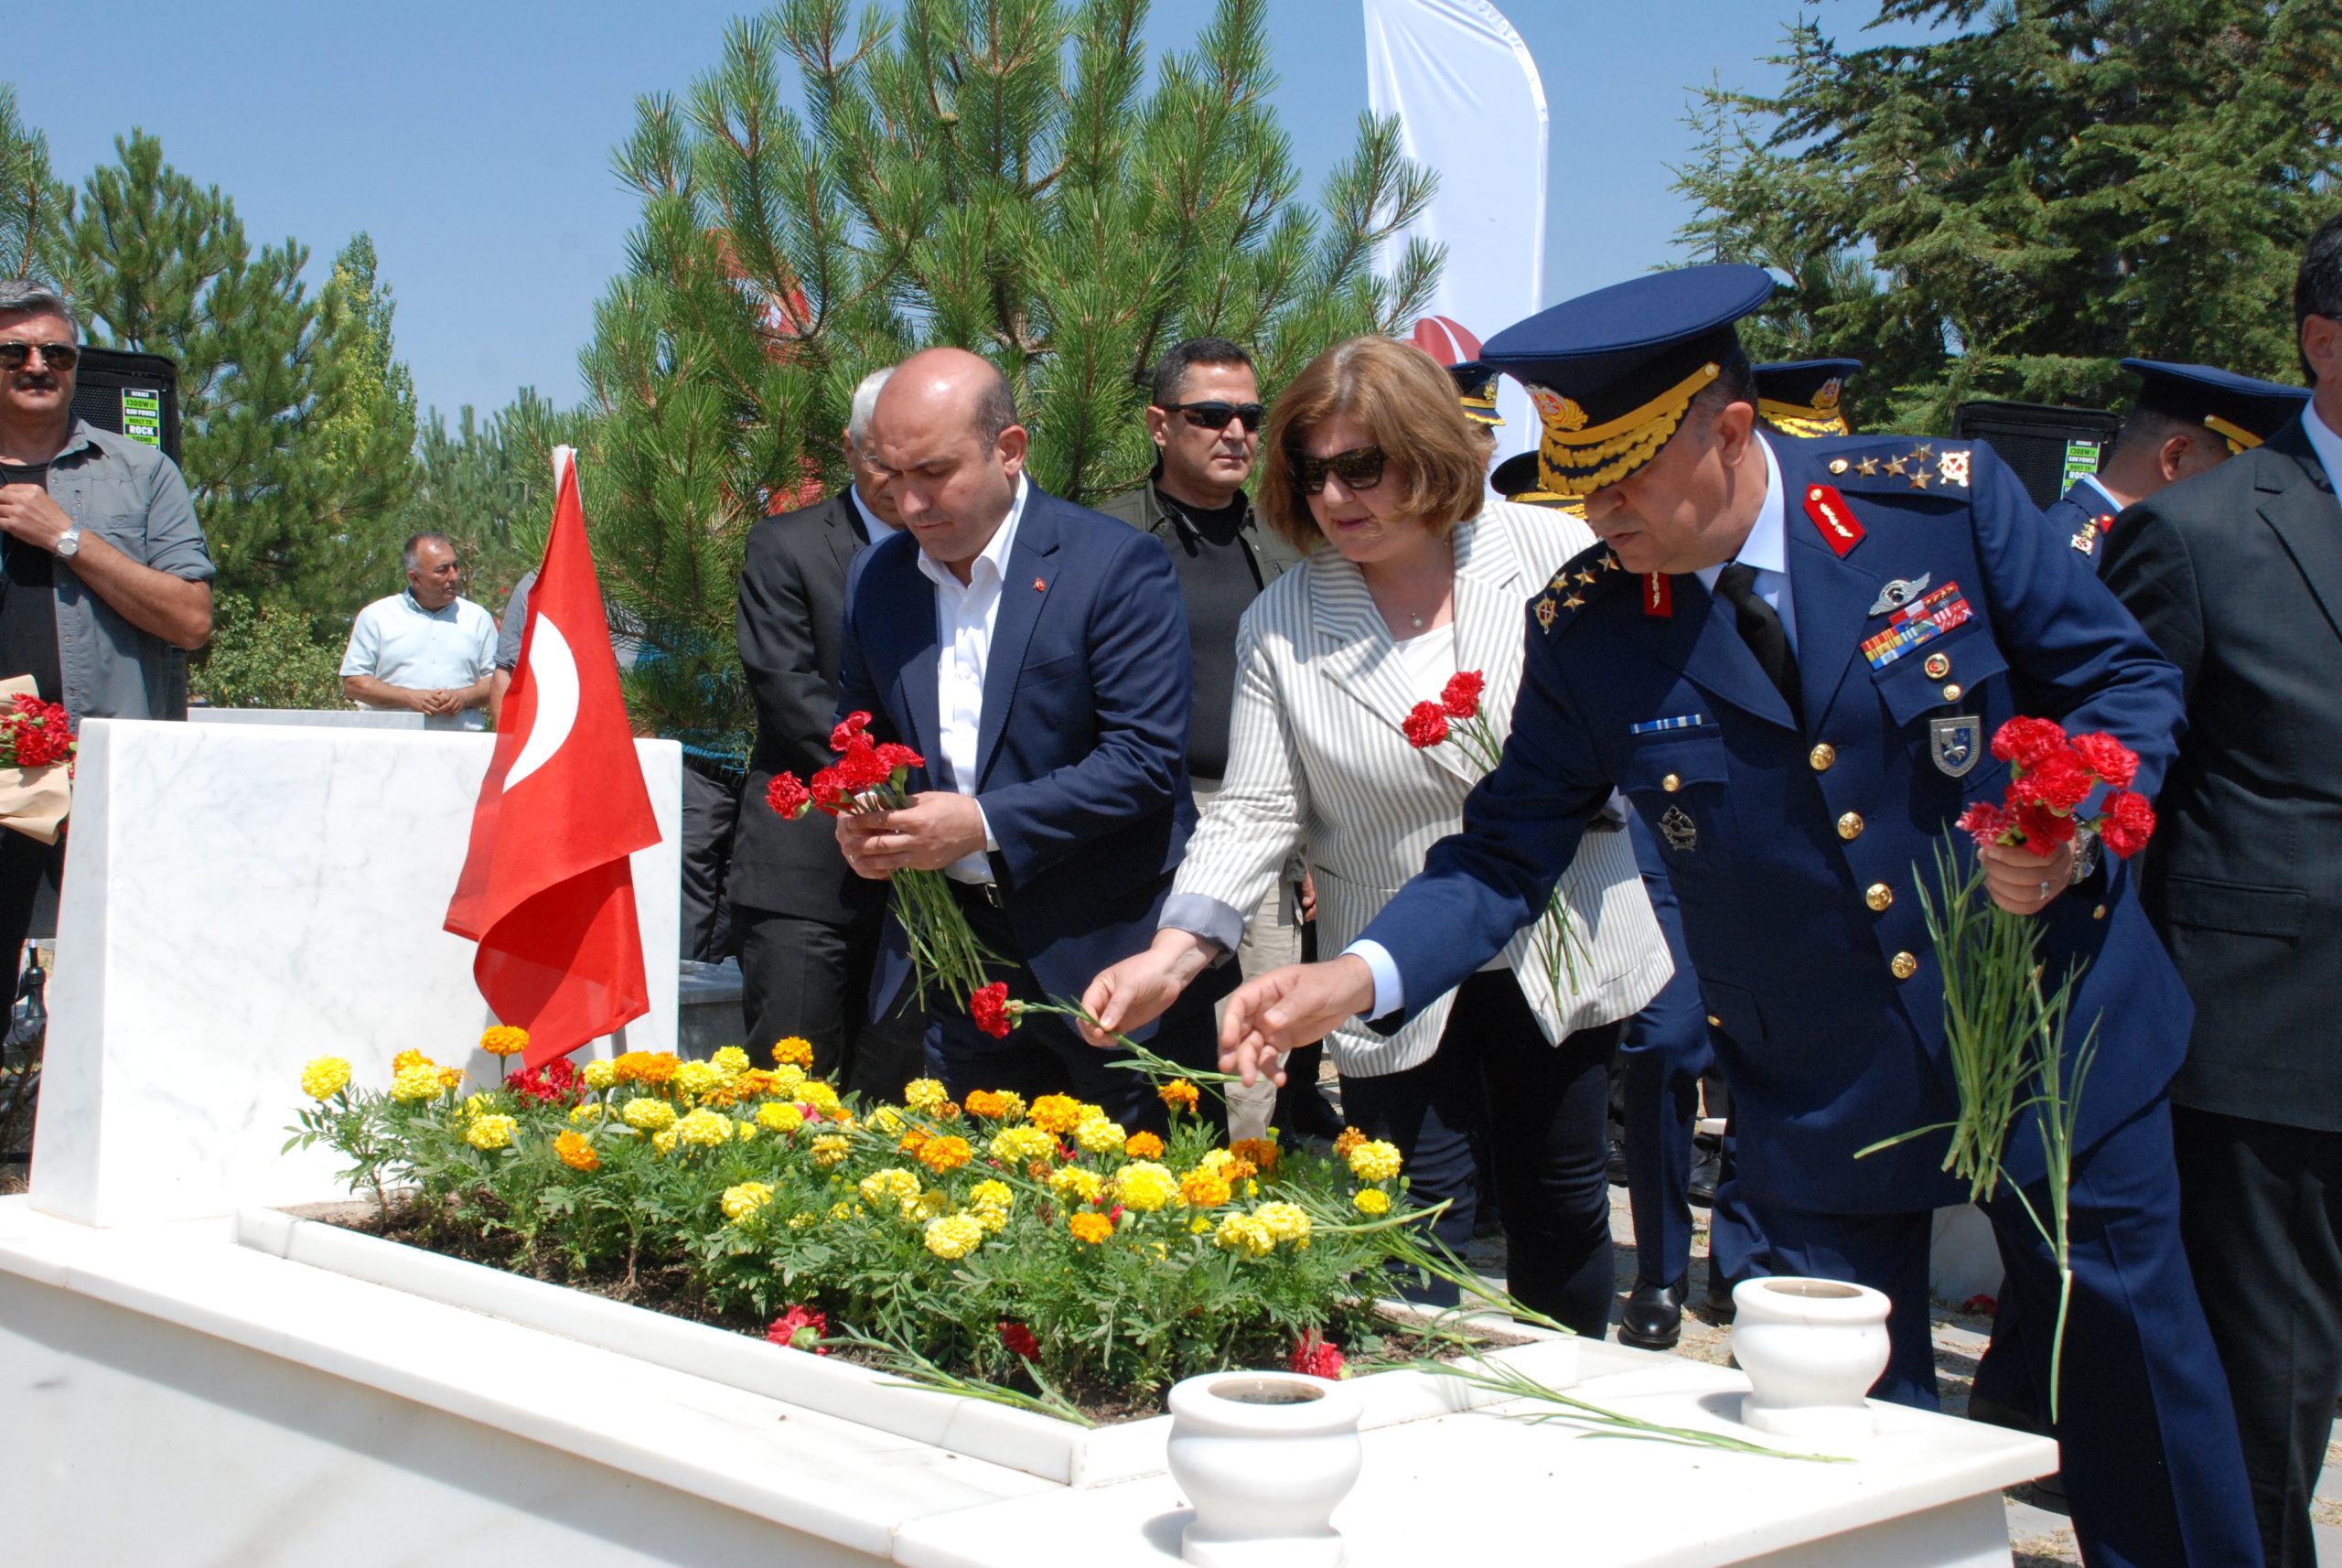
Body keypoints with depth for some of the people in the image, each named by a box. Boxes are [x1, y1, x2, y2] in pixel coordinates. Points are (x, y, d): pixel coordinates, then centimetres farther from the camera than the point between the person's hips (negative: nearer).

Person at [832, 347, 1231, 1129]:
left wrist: (987, 825, -22)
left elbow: (1148, 756, -17)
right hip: (954, 951, 5)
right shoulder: (875, 577, 7)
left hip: (1106, 952, -5)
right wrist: (858, 820, -5)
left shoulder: (1117, 565, -12)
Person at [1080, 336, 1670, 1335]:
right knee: (1417, 1229, 0)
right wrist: (1176, 952, -21)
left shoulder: (1552, 552, -6)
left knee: (1561, 1204, 15)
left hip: (1562, 951, 1)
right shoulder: (1281, 623, -5)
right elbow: (1256, 810, -8)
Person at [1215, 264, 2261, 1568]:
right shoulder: (1585, 630, -10)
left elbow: (2126, 678, -3)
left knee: (2135, 1390, 12)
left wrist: (2074, 821, -22)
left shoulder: (1942, 499, -13)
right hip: (1823, 1104, 1)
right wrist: (1361, 975, -21)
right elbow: (1508, 854, -5)